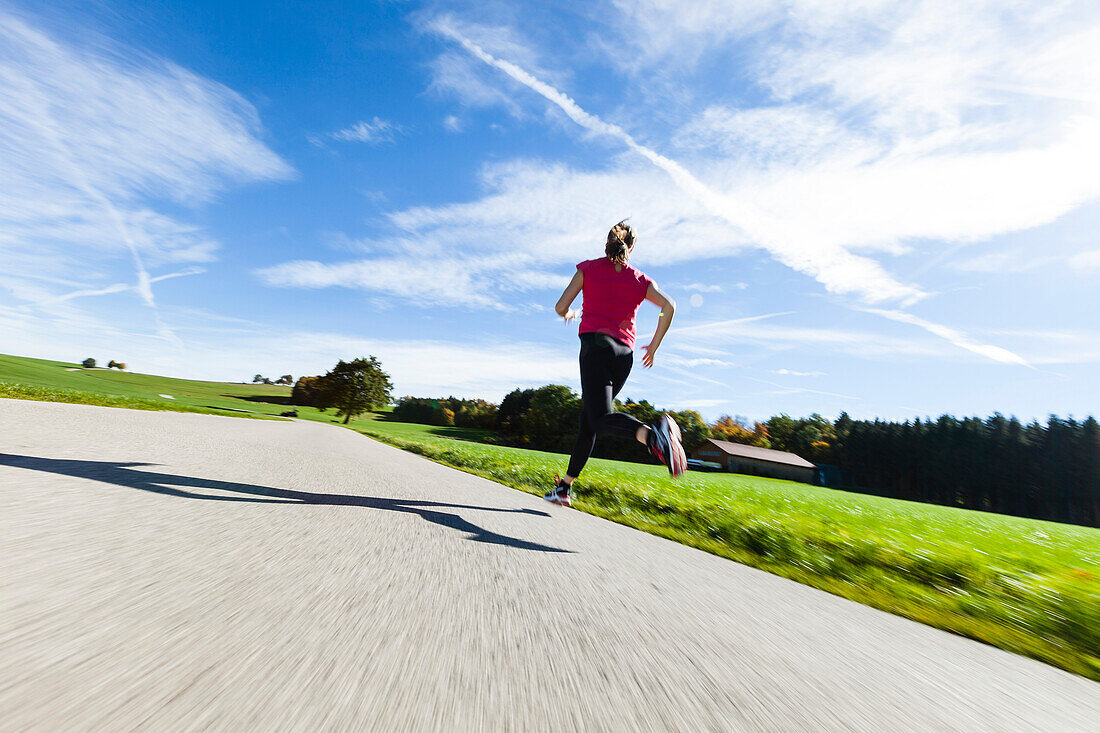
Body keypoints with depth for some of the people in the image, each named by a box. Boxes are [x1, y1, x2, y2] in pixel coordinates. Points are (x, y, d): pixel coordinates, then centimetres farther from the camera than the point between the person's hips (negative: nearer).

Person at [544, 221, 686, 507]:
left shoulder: (589, 268, 10)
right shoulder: (641, 280, 15)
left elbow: (560, 307, 4)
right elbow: (669, 306, 0)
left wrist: (570, 314, 28)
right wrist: (654, 345, 9)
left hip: (596, 346, -4)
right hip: (625, 355, 4)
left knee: (600, 418, -18)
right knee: (587, 421, 11)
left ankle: (652, 434, -48)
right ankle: (565, 487, 17)